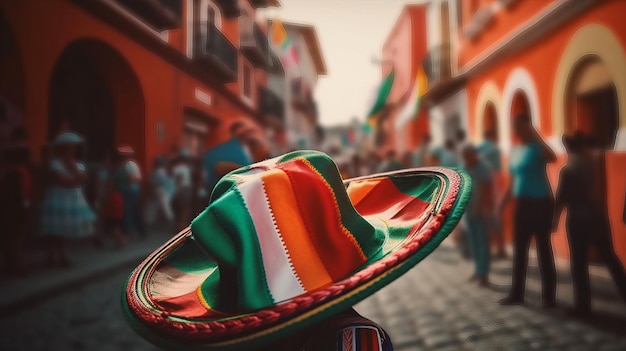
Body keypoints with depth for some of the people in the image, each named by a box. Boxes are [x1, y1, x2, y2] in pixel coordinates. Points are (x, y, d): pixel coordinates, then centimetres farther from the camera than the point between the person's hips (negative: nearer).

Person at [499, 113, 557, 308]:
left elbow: (552, 158, -34)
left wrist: (536, 135, -28)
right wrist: (502, 204, 16)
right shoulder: (515, 151, 12)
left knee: (543, 249, -1)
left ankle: (549, 296, 9)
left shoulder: (537, 147, -10)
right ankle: (516, 294, 21)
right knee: (519, 249, 11)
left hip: (540, 203, -7)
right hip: (522, 204, 7)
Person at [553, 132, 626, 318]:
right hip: (597, 214, 5)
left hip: (578, 219, -5)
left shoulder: (567, 170, -11)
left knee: (579, 262, 1)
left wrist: (555, 219, 1)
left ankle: (583, 306, 6)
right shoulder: (592, 164, 3)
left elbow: (561, 198, -9)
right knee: (609, 256, 16)